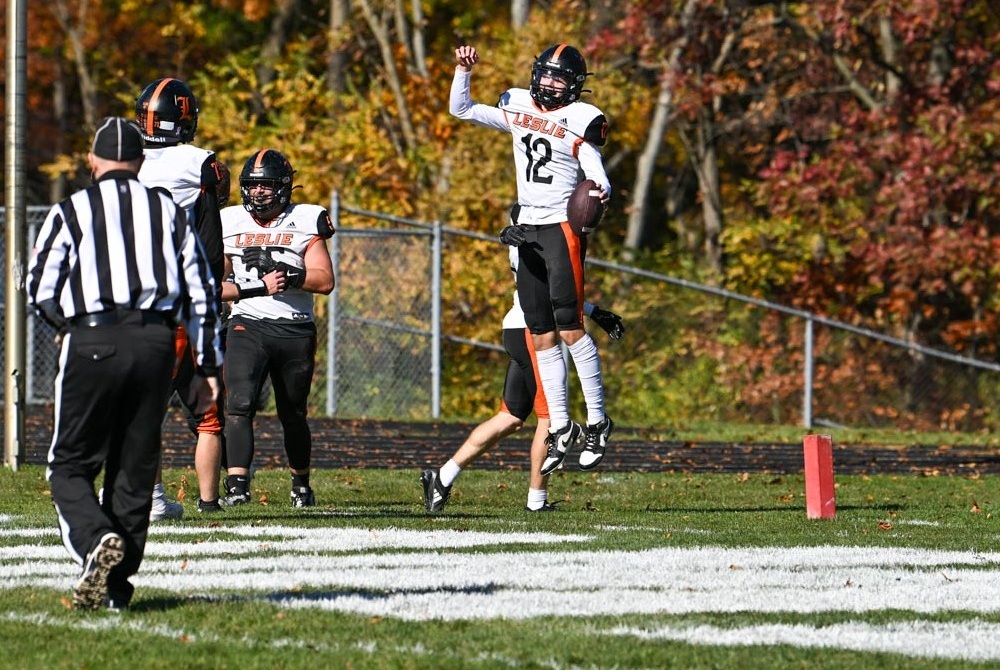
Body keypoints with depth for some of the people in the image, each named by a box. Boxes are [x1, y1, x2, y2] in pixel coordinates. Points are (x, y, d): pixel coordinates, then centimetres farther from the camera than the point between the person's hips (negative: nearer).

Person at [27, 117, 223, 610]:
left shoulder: (71, 211, 3)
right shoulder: (168, 212, 13)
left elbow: (40, 291, 2)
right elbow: (201, 292, 11)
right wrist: (207, 367, 15)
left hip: (91, 344, -3)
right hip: (155, 343, 3)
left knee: (71, 466, 6)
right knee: (134, 469, 11)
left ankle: (97, 540, -21)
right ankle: (116, 583, 10)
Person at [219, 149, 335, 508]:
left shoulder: (305, 222, 2)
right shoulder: (229, 223, 6)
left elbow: (325, 280, -4)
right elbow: (216, 285, 3)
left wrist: (291, 276, -21)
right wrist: (258, 288, -12)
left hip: (295, 330, 0)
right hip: (247, 326, 0)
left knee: (293, 415, 12)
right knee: (239, 405, -20)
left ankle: (301, 483, 33)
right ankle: (237, 485, -26)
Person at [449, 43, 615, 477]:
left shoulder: (581, 121, -6)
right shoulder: (519, 108, 10)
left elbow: (596, 173, -13)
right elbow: (460, 109, 19)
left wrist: (600, 192, -35)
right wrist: (464, 70, 6)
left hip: (563, 227, -6)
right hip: (527, 229, 6)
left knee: (569, 328, -13)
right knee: (542, 337, 6)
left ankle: (597, 421, -6)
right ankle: (560, 426, 12)